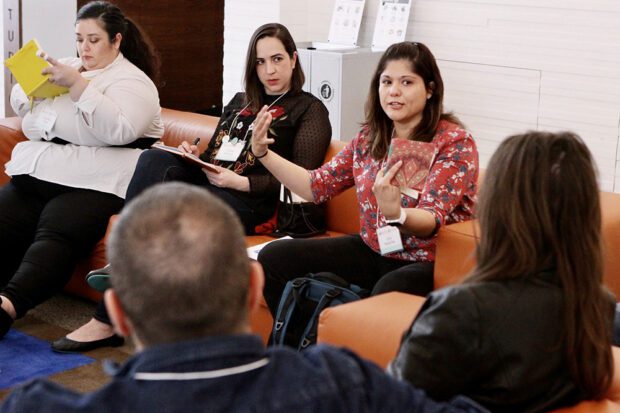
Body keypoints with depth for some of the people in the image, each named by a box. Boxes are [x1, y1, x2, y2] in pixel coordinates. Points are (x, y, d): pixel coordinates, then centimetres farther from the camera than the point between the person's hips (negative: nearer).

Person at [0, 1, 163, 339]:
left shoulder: (132, 81, 1)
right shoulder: (70, 67, 23)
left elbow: (119, 130, -20)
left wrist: (77, 84, -19)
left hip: (93, 183, -7)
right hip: (38, 173, 8)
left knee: (56, 234, -33)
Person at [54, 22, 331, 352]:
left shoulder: (310, 110, 7)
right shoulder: (239, 102, 27)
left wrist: (240, 181, -16)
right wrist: (194, 156, 5)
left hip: (246, 201, -6)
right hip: (207, 182, 6)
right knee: (154, 159, -26)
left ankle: (107, 320, -24)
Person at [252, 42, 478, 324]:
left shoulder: (454, 142, -12)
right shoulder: (370, 137, 6)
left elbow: (432, 220, -22)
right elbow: (317, 186, 8)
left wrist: (395, 214, -44)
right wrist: (263, 153, -3)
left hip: (429, 264, -6)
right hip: (372, 251, 6)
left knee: (389, 291, -39)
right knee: (274, 257, -4)